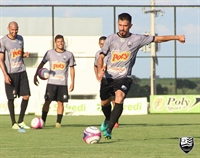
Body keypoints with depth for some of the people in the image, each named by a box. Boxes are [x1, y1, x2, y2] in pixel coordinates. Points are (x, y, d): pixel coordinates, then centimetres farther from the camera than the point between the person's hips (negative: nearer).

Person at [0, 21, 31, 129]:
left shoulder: (20, 38, 10)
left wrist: (25, 54, -1)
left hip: (22, 71, 5)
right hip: (10, 73, -5)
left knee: (26, 96, 0)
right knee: (11, 98, -1)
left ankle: (20, 121, 12)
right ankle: (14, 123, 9)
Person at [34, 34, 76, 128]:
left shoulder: (69, 55, 6)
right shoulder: (50, 53, 4)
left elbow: (72, 68, 11)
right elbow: (42, 64, 11)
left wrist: (72, 82, 5)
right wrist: (35, 76, 4)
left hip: (63, 83, 1)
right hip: (51, 82, -1)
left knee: (60, 102, 0)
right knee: (47, 101, -4)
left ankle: (58, 122, 6)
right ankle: (42, 121, -1)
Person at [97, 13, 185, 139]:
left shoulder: (137, 39, -2)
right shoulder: (111, 39, 0)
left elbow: (157, 39, 4)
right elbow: (101, 57, 4)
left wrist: (176, 37, -1)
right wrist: (100, 70, -16)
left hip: (124, 78, -2)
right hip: (108, 77, 2)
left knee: (119, 99, -27)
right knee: (104, 103, 15)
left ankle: (109, 129, -25)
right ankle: (108, 120, 50)